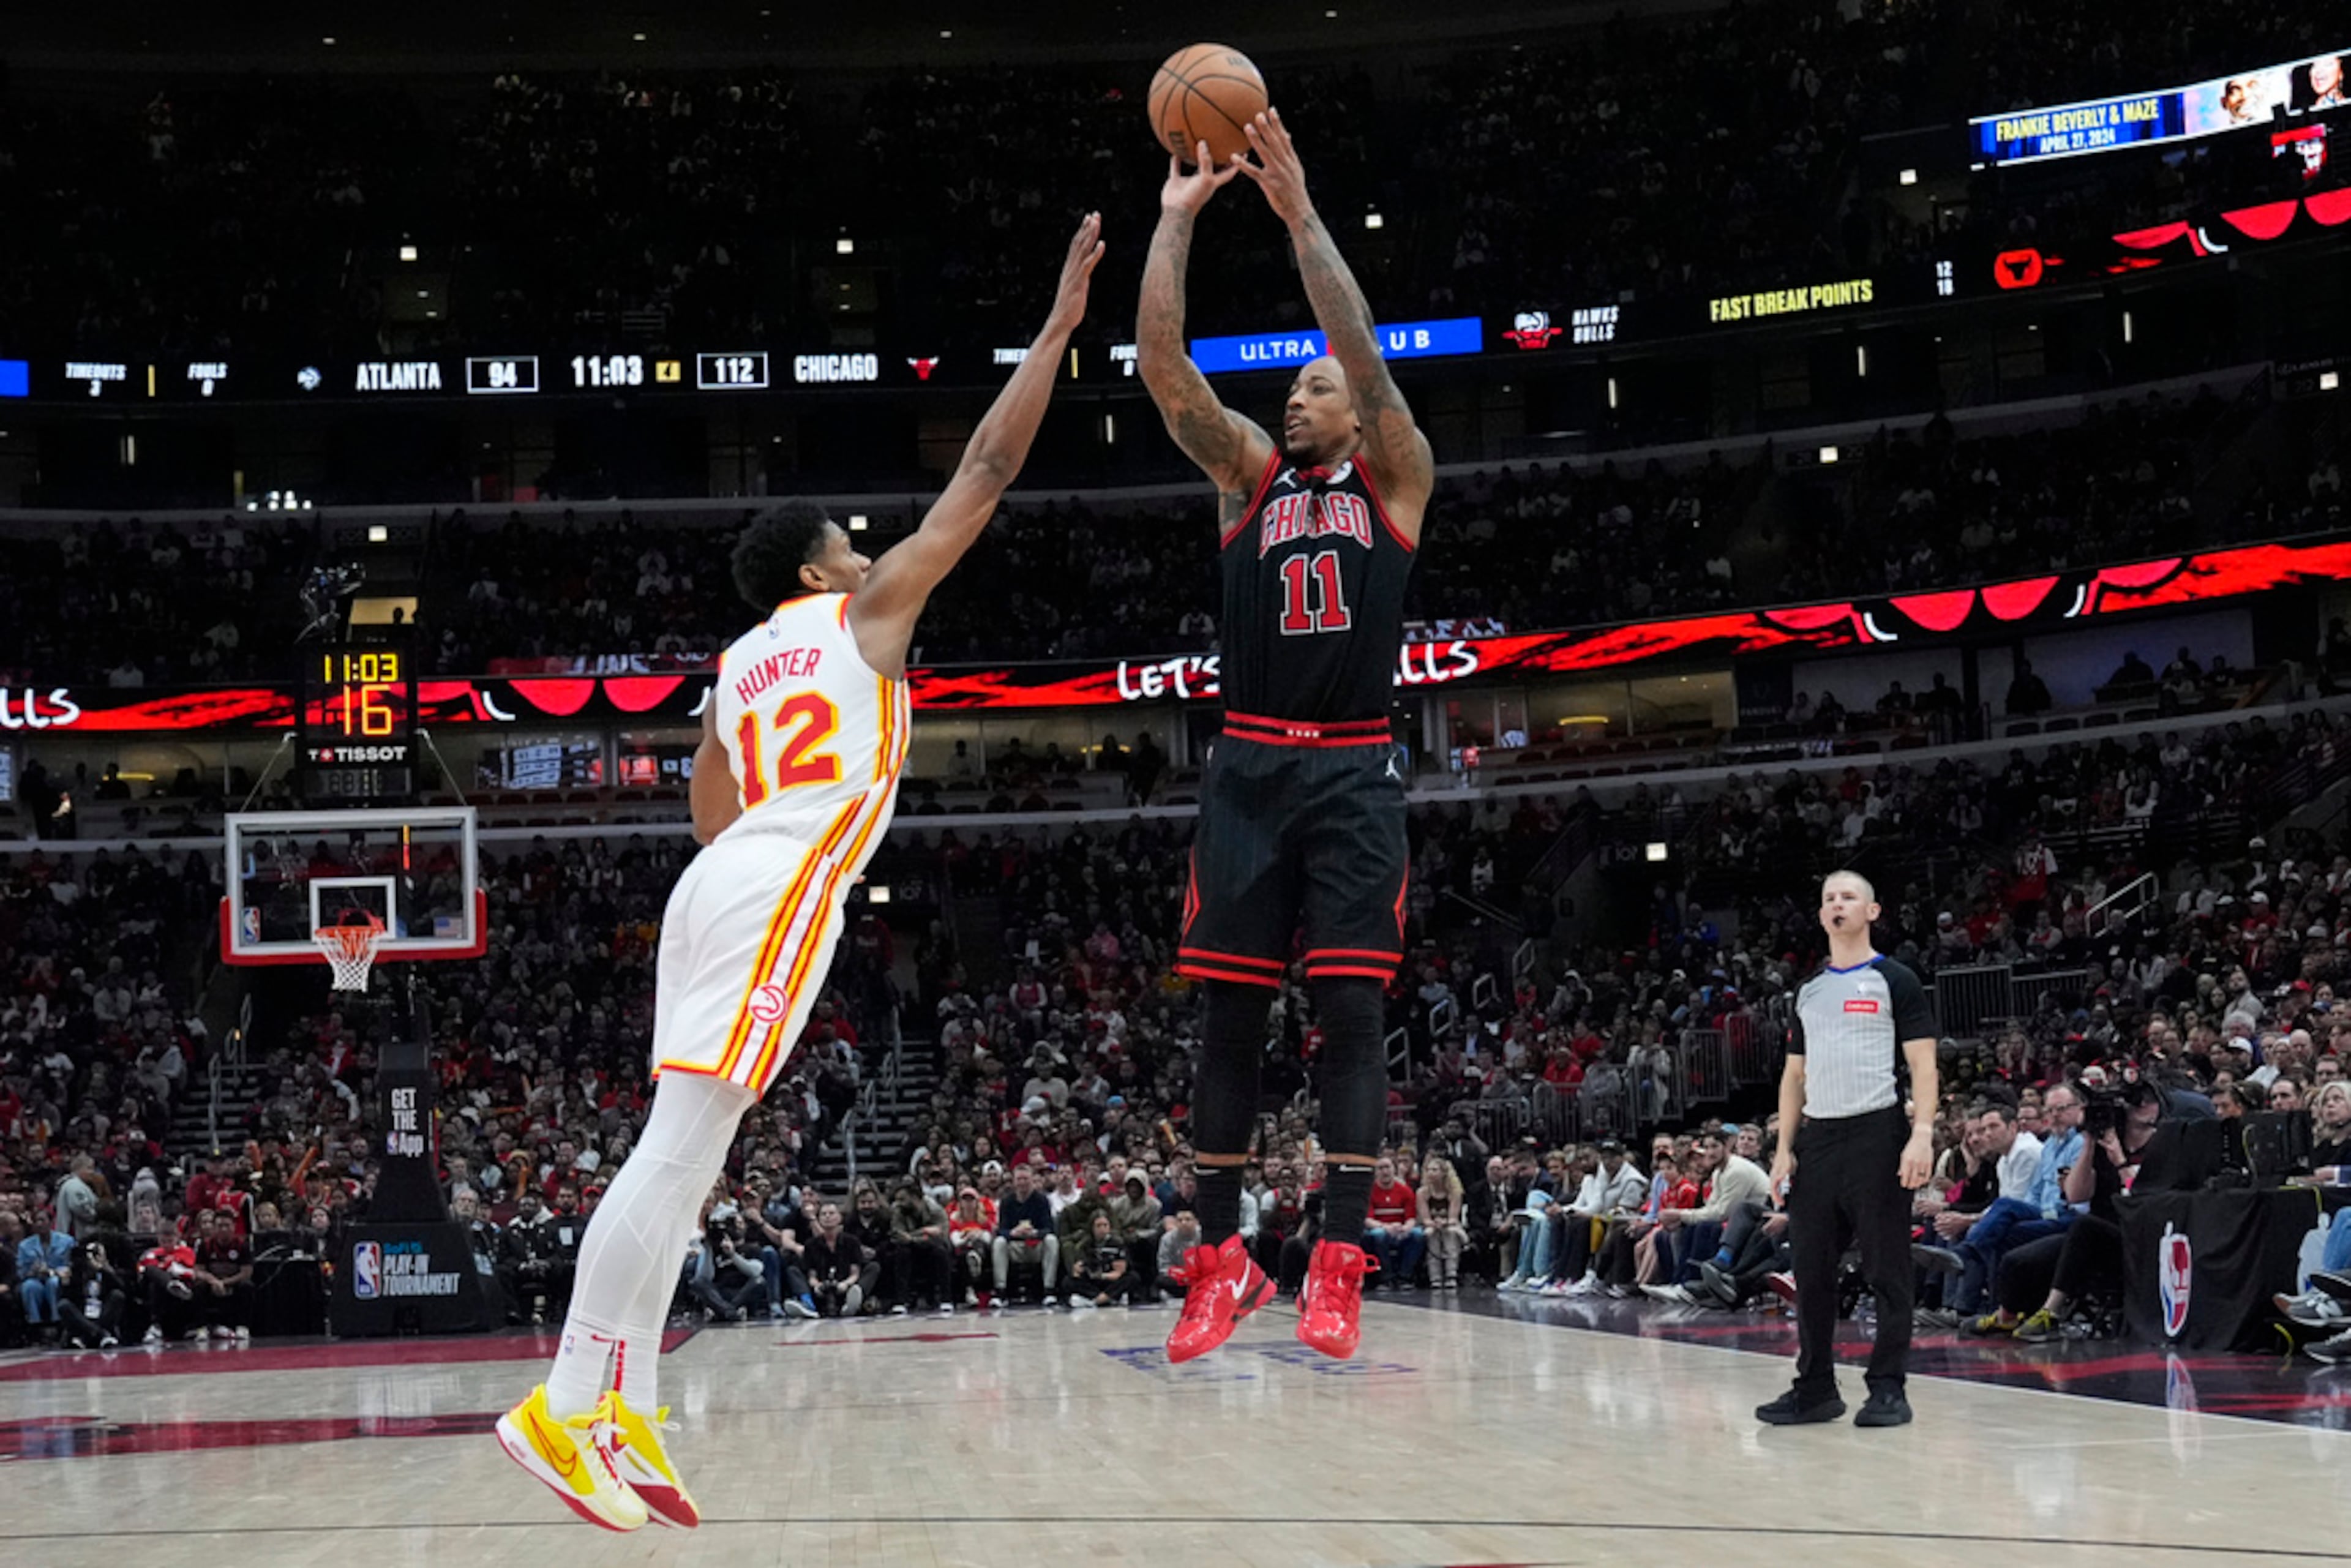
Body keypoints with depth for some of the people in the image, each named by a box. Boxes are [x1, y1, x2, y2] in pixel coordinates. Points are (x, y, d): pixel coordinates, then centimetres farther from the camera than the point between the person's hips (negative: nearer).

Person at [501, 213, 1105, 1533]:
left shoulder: (738, 665, 26)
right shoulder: (867, 609, 9)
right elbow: (988, 471, 9)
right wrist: (1059, 329, 14)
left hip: (722, 884, 8)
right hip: (783, 893, -8)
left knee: (687, 1152, 7)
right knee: (681, 1149, -15)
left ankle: (624, 1417, 2)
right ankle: (565, 1408, -22)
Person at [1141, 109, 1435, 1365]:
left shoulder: (1396, 478, 9)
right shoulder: (1249, 472, 15)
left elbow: (1366, 357, -7)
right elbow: (1163, 369, 2)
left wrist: (1301, 217, -12)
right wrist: (1175, 222, -3)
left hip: (1353, 773, -2)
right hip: (1250, 766, 2)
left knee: (1349, 1010, -7)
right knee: (1227, 1012, 0)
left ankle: (1339, 1260, -7)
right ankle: (1222, 1257, 7)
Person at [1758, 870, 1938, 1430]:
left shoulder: (1894, 981, 1)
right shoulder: (1809, 991, 17)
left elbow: (1923, 1064, -5)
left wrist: (1922, 1135, -17)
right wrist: (1785, 1148, 9)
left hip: (1877, 1133, -6)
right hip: (1816, 1138, 6)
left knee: (1886, 1268, -4)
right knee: (1811, 1268, 6)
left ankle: (1888, 1388, 1)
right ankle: (1815, 1388, 13)